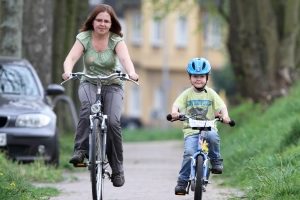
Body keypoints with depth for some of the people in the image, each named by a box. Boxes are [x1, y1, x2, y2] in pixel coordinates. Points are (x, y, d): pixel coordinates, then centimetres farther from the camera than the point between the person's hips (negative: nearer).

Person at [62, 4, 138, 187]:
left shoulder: (116, 40, -7)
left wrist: (131, 72, -48)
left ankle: (118, 170, -8)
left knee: (113, 122, -21)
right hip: (89, 83, 0)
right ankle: (80, 150, -33)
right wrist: (68, 71, -43)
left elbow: (125, 58, -26)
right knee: (88, 106, -35)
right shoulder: (84, 38, -6)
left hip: (112, 85, 0)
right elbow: (71, 58, -20)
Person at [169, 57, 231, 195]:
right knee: (189, 153, -23)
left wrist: (225, 116, -23)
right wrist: (174, 112, -31)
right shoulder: (187, 94, 8)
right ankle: (182, 182, -10)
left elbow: (222, 106, -1)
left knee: (212, 136, -36)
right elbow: (177, 104, -8)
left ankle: (216, 162, -11)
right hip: (191, 130, 0)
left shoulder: (211, 93, 10)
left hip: (208, 127, 0)